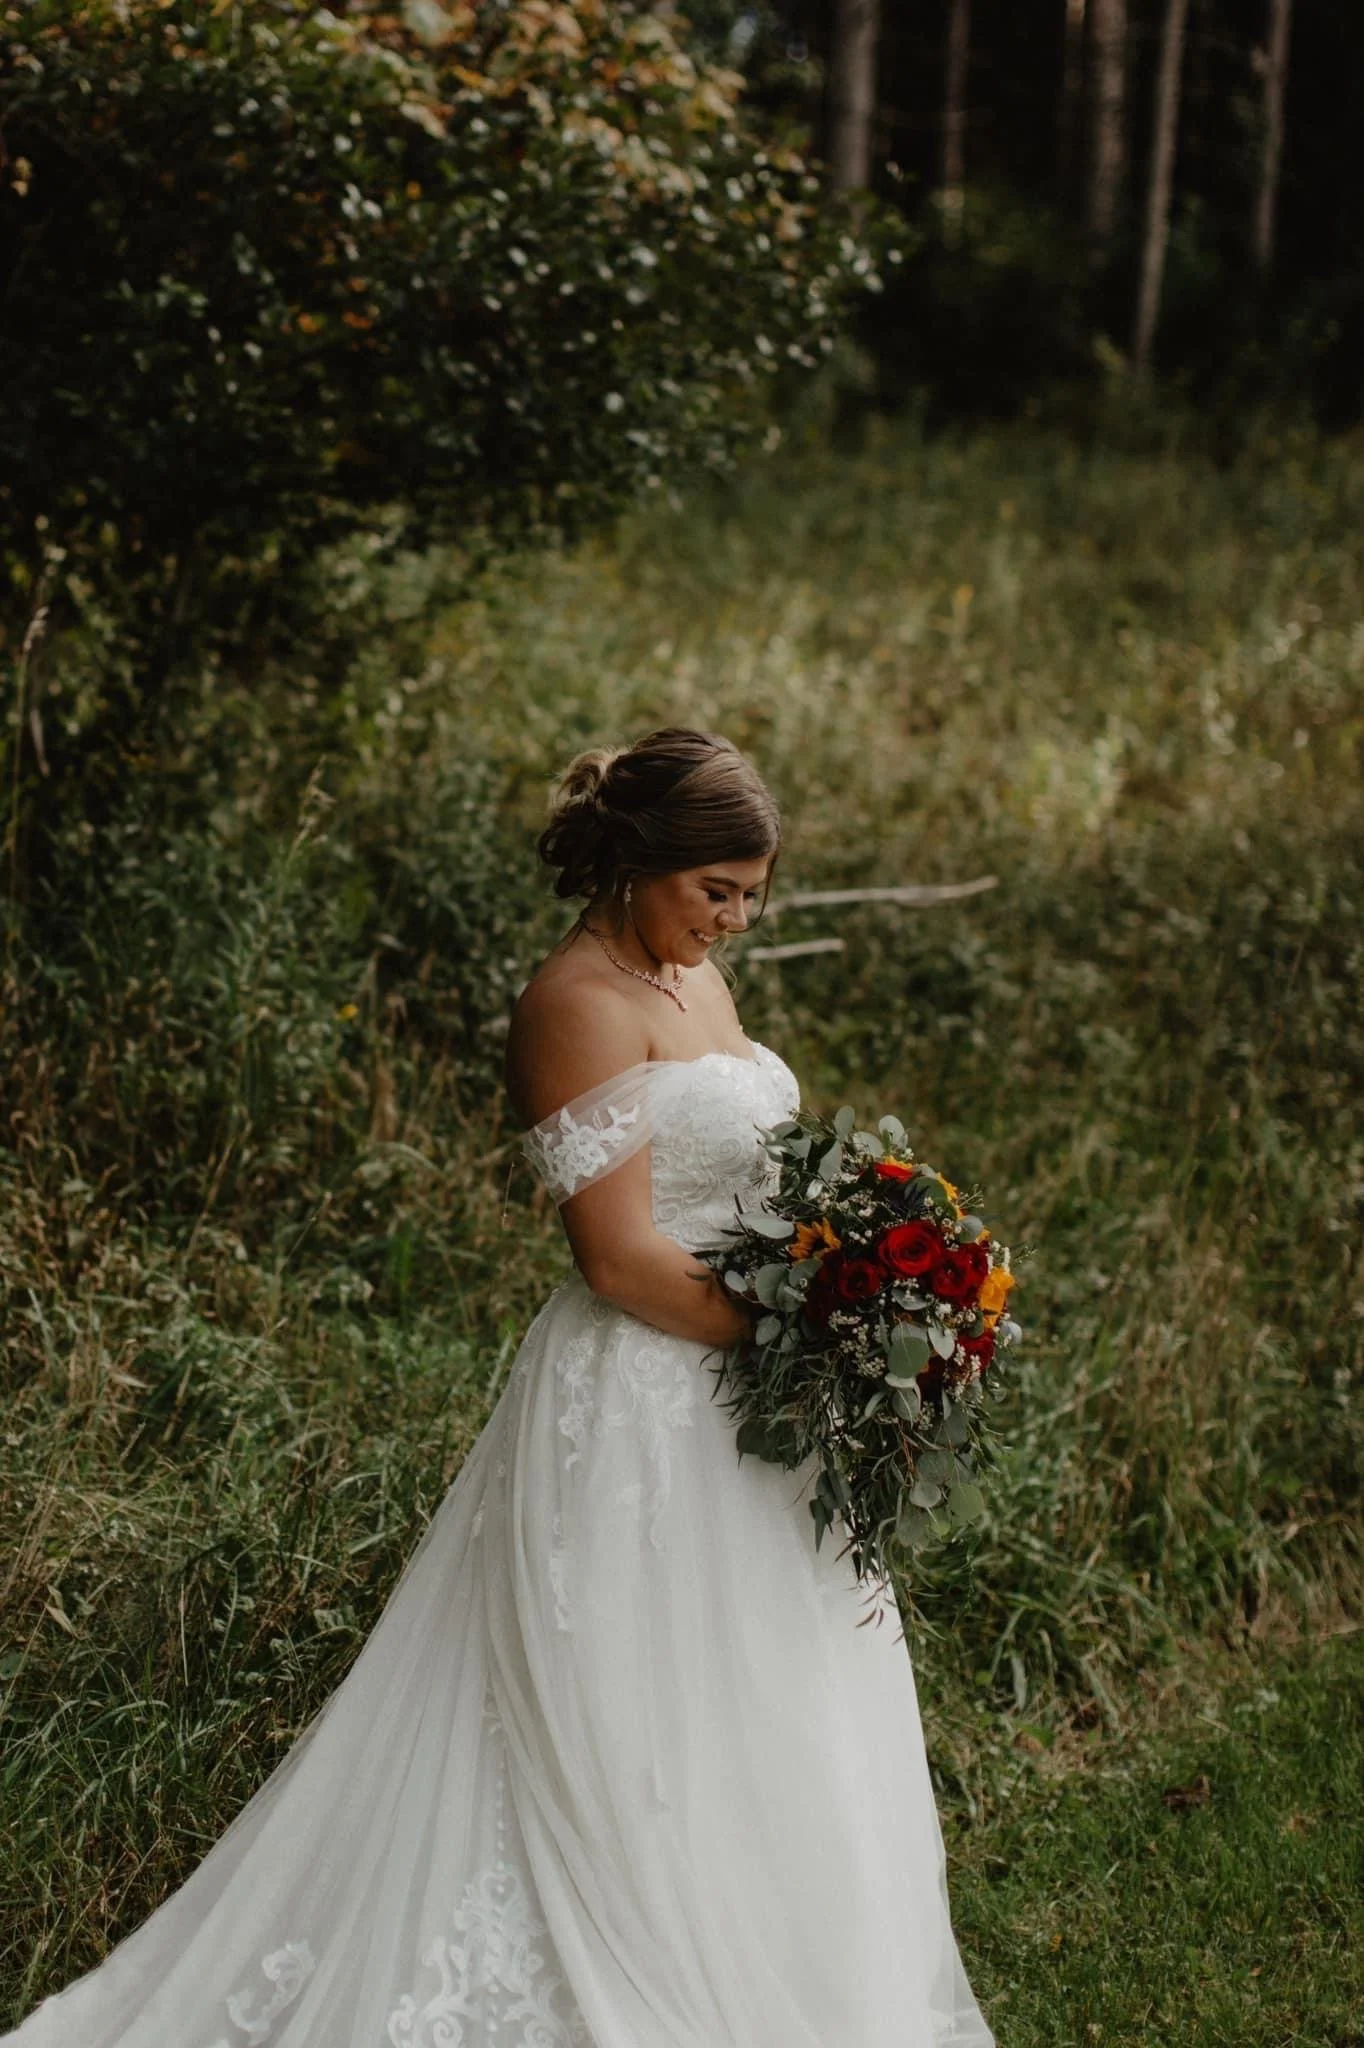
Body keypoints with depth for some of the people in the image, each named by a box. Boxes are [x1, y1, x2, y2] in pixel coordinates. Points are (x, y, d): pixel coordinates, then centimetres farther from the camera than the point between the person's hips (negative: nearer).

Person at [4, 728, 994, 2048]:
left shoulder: (692, 978, 12)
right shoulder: (578, 1002, -17)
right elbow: (622, 1258, -22)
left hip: (728, 1387, 10)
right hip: (631, 1409, -9)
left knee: (749, 1730, 17)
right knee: (630, 1734, 0)